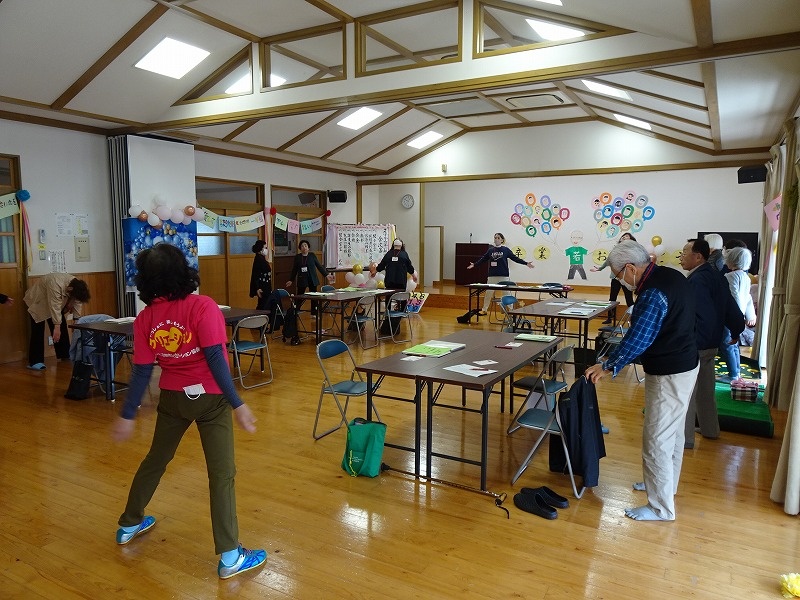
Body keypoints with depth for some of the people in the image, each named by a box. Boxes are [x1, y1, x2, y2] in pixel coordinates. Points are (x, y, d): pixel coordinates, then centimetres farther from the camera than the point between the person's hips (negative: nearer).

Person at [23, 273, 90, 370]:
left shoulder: (76, 286, -18)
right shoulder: (56, 284, -40)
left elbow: (77, 303, -12)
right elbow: (54, 307, -41)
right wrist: (57, 327, -41)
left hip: (56, 301, 7)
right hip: (37, 301, -7)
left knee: (62, 328, 3)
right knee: (38, 331, -11)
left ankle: (65, 356, 12)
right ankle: (34, 361, -10)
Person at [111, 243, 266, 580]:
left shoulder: (145, 318, -4)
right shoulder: (202, 306, -18)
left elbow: (142, 372, -3)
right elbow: (215, 360, -23)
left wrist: (127, 416, 7)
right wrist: (237, 404, -20)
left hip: (172, 398, 5)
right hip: (209, 398, -5)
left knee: (155, 460, 26)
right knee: (222, 474, 0)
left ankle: (129, 525, 46)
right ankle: (229, 557, 5)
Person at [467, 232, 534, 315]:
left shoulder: (506, 250, 1)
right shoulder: (490, 250, 7)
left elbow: (515, 258, 1)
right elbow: (483, 259, 11)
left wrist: (526, 263, -4)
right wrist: (474, 264, 6)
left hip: (504, 276, -2)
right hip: (492, 276, 2)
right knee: (488, 293, 6)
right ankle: (484, 310, 18)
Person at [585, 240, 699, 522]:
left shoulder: (653, 293, -27)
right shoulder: (669, 275, 4)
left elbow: (637, 339, -24)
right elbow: (643, 332, 9)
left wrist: (608, 366, -10)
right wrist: (613, 358, 9)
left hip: (669, 374, -11)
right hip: (683, 364, 11)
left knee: (657, 440, 0)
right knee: (672, 431, 23)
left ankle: (661, 508, 12)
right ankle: (665, 484, 42)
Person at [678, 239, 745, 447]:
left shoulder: (697, 280, -22)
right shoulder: (716, 276, 7)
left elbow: (704, 317, -26)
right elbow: (731, 310, 10)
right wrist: (737, 330, 21)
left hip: (694, 346, -10)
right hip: (711, 344, 10)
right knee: (706, 389, 22)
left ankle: (684, 438, 10)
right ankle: (710, 430, 37)